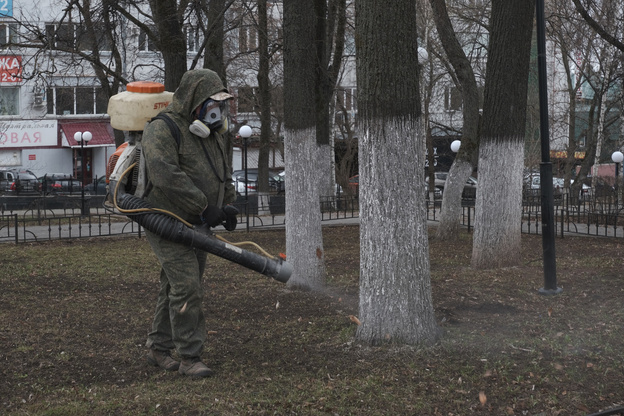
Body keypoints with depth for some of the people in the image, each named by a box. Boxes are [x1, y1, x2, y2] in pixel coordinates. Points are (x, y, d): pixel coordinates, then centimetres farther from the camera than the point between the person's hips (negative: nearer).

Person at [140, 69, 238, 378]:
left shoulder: (211, 134, 12)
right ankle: (189, 358, -9)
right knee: (186, 286, -14)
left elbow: (224, 172, 23)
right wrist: (204, 206, -29)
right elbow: (165, 174, -30)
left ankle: (159, 349, 24)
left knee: (174, 288, 13)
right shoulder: (162, 130, -17)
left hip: (196, 225, 9)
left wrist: (228, 205, 5)